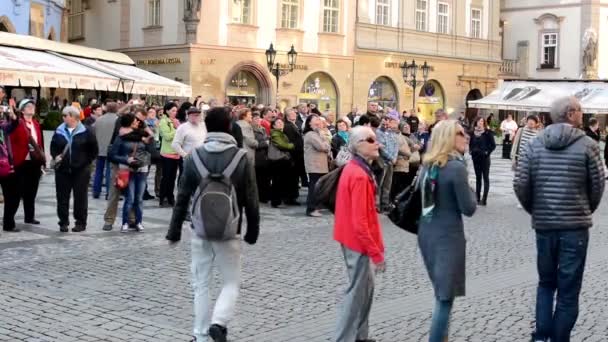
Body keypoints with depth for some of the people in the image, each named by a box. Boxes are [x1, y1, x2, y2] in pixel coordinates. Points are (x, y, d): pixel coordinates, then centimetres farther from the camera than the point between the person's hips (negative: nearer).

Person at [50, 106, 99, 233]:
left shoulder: (85, 132, -4)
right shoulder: (59, 132, 5)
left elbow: (94, 149, 1)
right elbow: (53, 147, 15)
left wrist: (87, 161, -4)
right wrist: (56, 156, -2)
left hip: (81, 170, -3)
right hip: (62, 169, 3)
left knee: (80, 197, 3)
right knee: (62, 197, 5)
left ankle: (81, 222, 12)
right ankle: (63, 222, 14)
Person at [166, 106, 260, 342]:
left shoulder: (195, 156, -3)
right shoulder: (241, 158, -7)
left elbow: (182, 197, 0)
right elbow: (251, 200, -3)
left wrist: (175, 230, 8)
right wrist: (252, 231, 8)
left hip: (200, 230, 2)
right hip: (228, 232, -1)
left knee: (201, 284, 13)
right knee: (231, 282, 11)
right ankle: (219, 322, -12)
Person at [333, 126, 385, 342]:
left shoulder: (352, 169, 9)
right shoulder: (360, 176, -23)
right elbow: (360, 222, -25)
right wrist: (376, 252, -21)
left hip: (352, 238, 10)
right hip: (358, 242, -10)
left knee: (364, 289, 19)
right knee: (358, 292, 0)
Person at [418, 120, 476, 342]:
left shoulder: (427, 165, 8)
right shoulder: (457, 167, -16)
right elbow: (468, 208, -13)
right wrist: (469, 189, 2)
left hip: (426, 233, 8)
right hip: (448, 236, -8)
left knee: (441, 292, 21)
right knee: (445, 296, -1)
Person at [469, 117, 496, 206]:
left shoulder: (487, 132, -8)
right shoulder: (473, 132, 6)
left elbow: (493, 145, -8)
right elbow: (470, 143, 18)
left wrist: (487, 152, -13)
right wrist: (471, 151, 4)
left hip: (484, 157, -5)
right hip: (475, 157, 5)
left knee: (485, 178, -1)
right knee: (478, 177, 11)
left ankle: (484, 199, -3)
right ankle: (477, 198, 17)